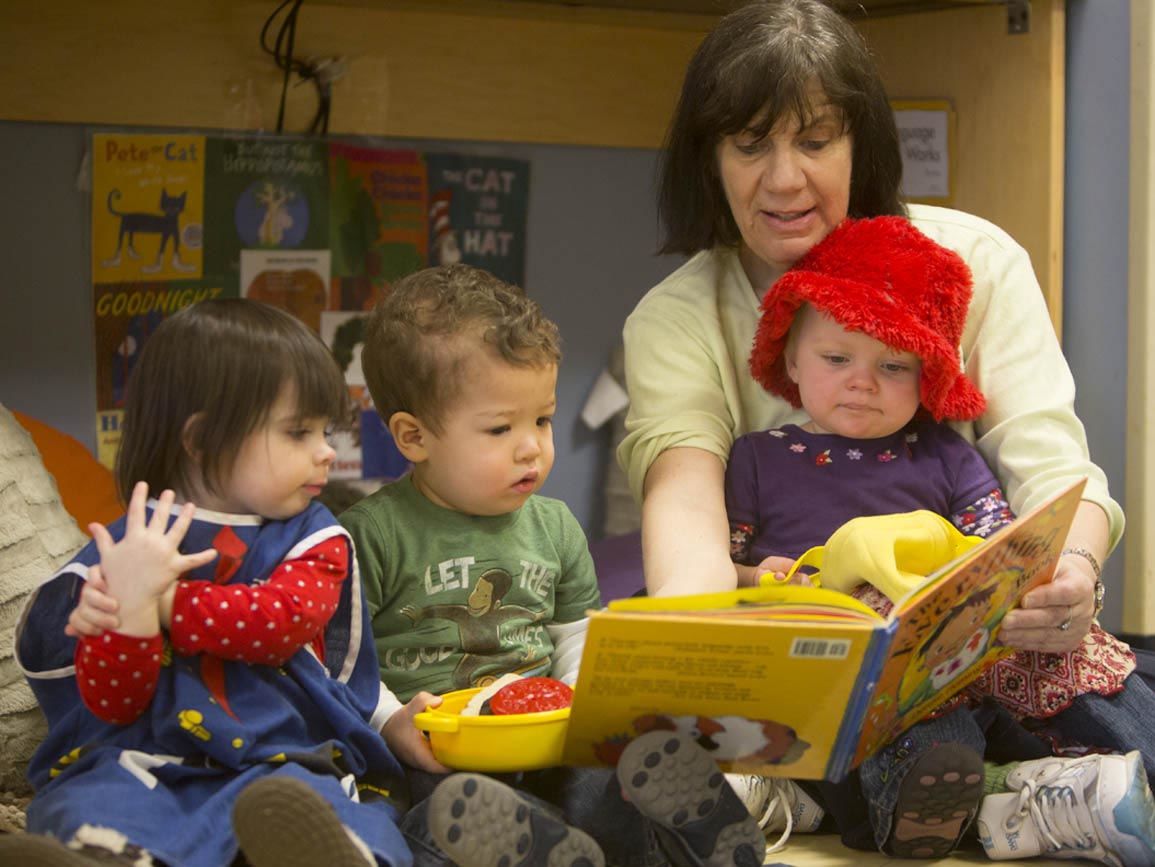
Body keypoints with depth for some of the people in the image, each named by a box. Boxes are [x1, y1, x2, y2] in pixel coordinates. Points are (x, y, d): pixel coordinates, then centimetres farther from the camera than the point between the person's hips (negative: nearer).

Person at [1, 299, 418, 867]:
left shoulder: (312, 538, 17)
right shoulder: (124, 549, 11)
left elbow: (289, 619, -6)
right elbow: (111, 703, 3)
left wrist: (167, 602, -8)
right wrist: (131, 612, -15)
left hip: (288, 760, 1)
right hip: (144, 765, 0)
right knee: (95, 811, -35)